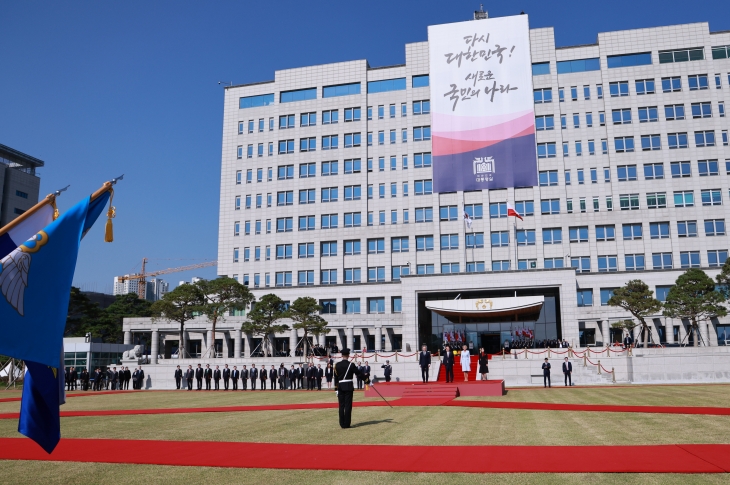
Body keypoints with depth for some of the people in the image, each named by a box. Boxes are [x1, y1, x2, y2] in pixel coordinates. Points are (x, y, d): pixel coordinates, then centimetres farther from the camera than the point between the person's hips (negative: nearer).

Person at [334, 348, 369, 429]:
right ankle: (346, 424, 3)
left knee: (341, 405, 9)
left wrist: (336, 388, 10)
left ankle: (342, 424, 11)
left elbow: (335, 377, 5)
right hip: (348, 387, -3)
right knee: (348, 405, 1)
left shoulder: (337, 365, 3)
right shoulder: (351, 365, -6)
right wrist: (367, 380, 8)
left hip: (340, 387, 3)